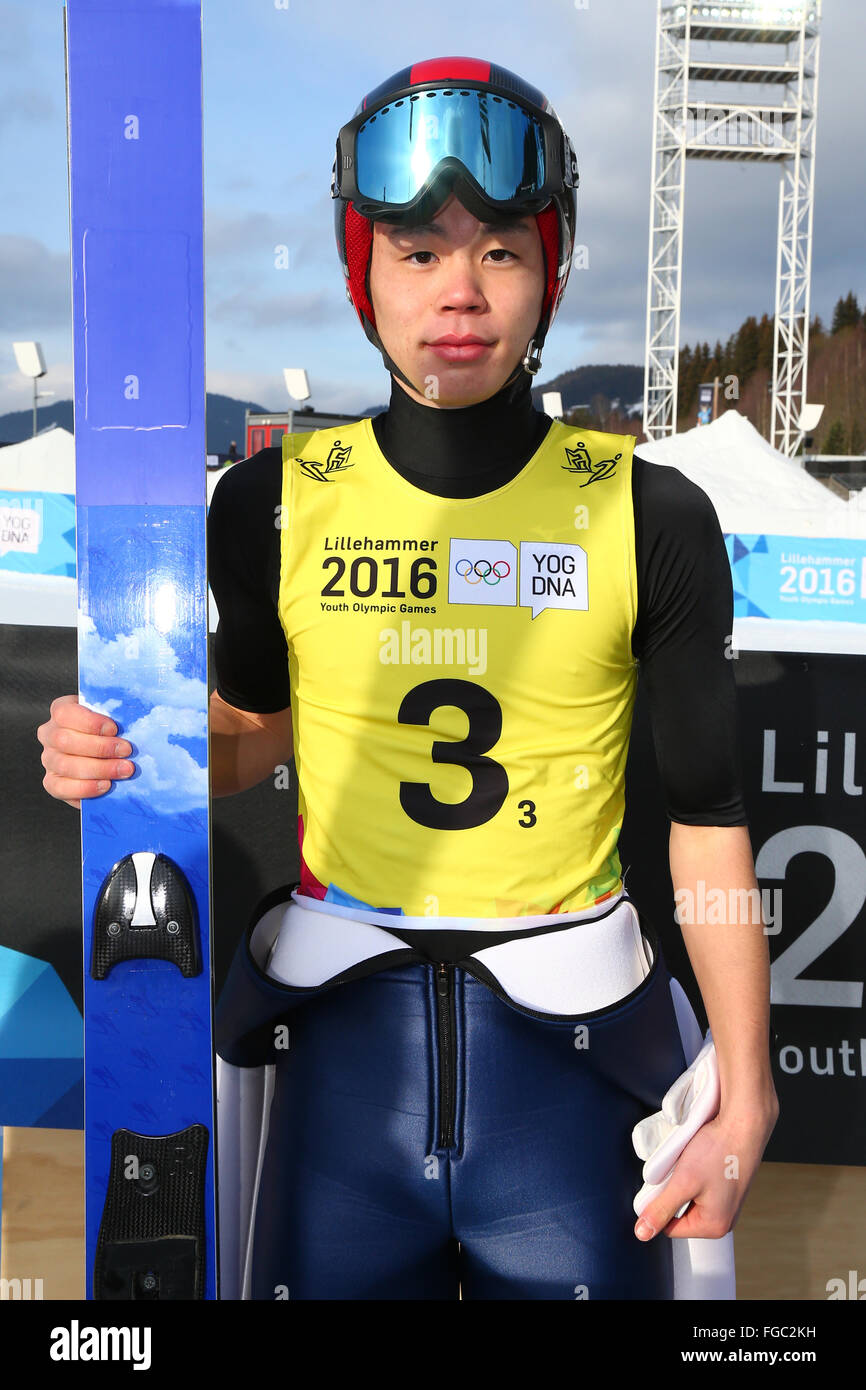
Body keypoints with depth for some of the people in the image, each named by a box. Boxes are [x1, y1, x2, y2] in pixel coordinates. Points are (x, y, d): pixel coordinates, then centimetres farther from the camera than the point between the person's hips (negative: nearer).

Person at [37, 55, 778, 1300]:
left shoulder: (649, 517, -8)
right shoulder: (272, 504, -4)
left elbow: (708, 814, -3)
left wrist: (744, 1098, -2)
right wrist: (121, 757, -10)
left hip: (568, 1047, 0)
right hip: (342, 1037, 2)